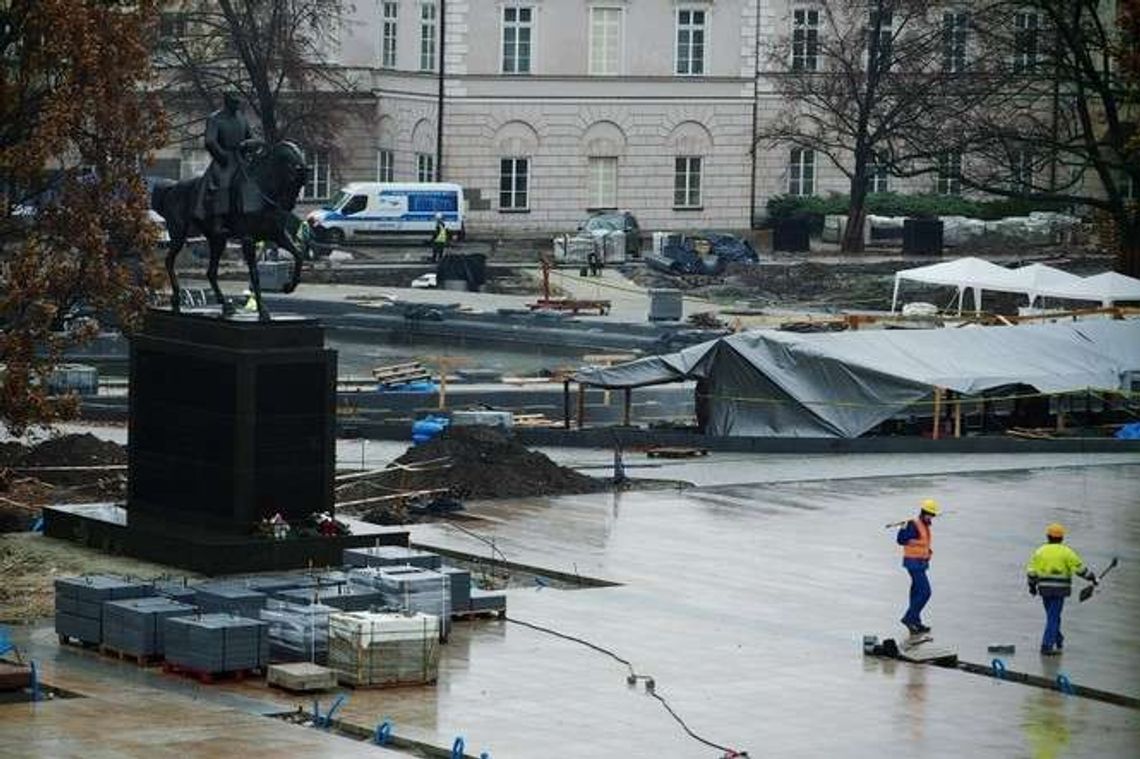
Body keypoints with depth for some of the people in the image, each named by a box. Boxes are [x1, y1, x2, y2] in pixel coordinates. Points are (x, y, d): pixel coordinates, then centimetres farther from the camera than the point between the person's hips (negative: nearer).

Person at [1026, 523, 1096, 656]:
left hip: (1044, 589, 3)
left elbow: (1031, 571, 0)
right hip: (1059, 590, -3)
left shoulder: (1040, 552, 3)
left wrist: (1032, 585, 14)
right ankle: (1046, 646, -10)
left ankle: (1058, 641, 35)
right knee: (1053, 618, -3)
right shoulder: (1066, 552, -6)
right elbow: (1079, 568, -5)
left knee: (1052, 615, 20)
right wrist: (1091, 577, 10)